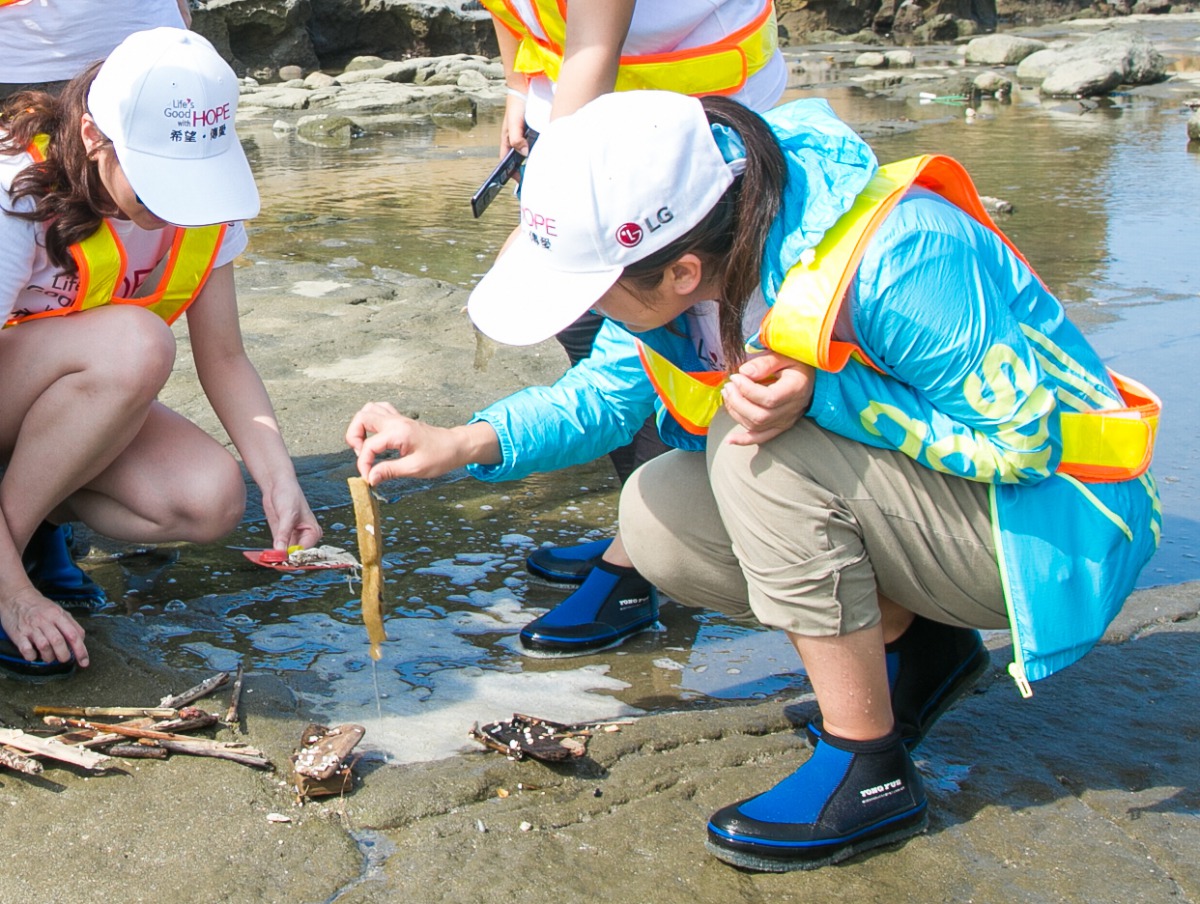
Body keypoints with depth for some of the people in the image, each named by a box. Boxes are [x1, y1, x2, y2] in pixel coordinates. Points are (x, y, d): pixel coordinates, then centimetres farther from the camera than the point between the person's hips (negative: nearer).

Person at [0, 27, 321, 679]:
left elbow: (222, 358, -9)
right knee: (132, 343, -35)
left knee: (213, 500, -23)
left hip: (80, 401, 5)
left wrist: (280, 482, -25)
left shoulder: (200, 200, -12)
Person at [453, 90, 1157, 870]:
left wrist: (824, 395, -35)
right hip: (911, 488, 8)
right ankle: (912, 643, 7)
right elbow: (609, 394, 4)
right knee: (656, 519, -10)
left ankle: (869, 771, -16)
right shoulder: (680, 260, -10)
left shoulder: (893, 259, -33)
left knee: (755, 442, -28)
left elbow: (1025, 435, -25)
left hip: (1038, 524, -7)